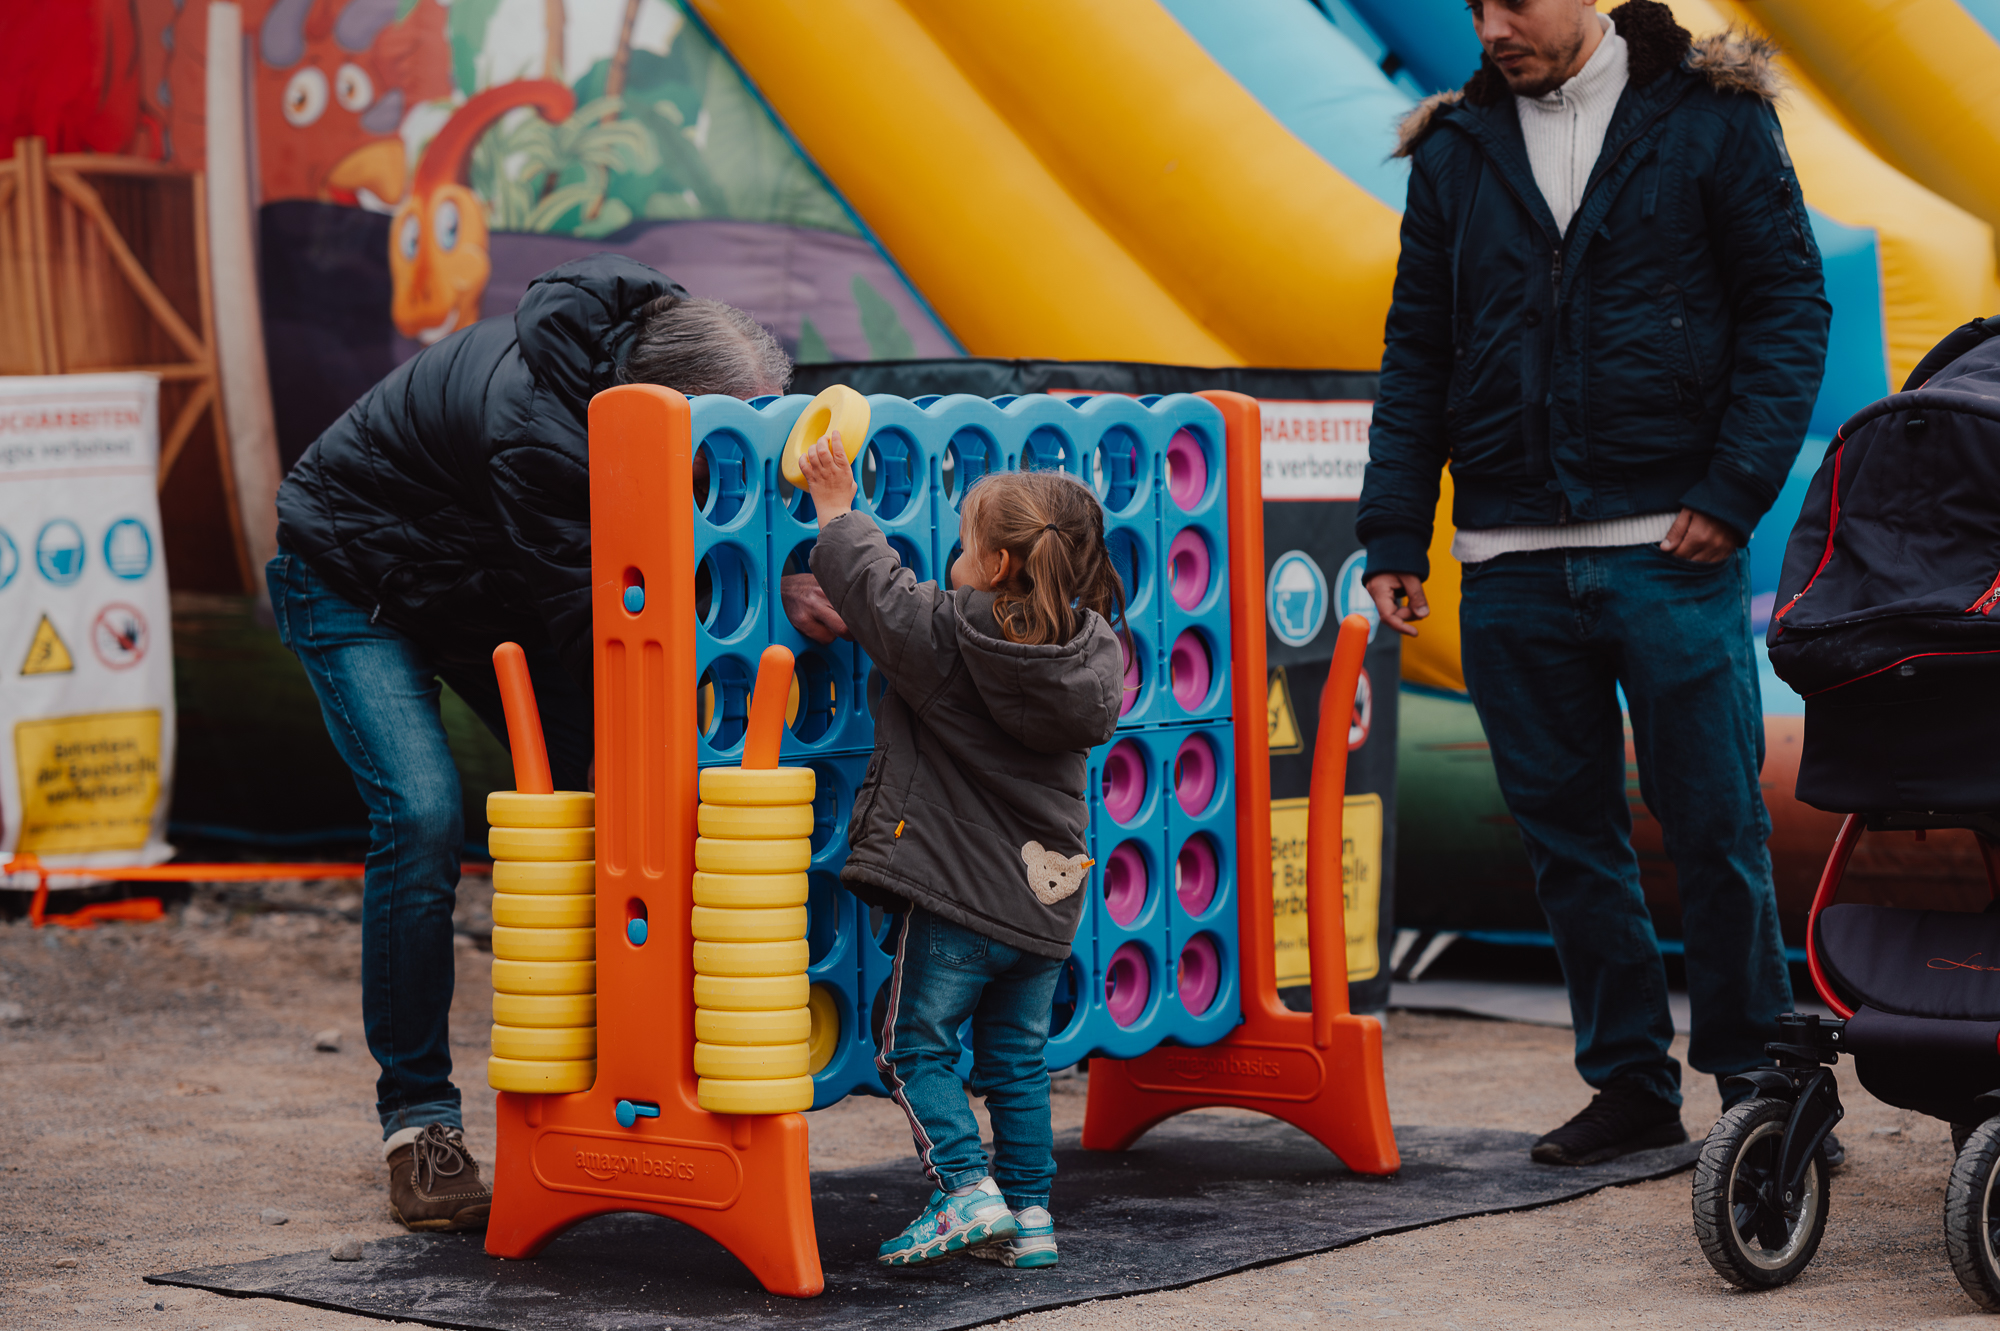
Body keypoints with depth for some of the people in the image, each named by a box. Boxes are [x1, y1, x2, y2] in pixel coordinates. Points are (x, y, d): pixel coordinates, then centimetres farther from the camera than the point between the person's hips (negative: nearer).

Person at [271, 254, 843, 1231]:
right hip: (351, 579, -7)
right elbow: (591, 622, -39)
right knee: (422, 814, -21)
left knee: (591, 790, -4)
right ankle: (418, 1124, -11)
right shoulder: (534, 428, -42)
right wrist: (770, 595, -47)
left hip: (490, 583, 7)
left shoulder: (654, 339, -19)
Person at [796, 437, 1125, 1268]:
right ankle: (1028, 1214, 16)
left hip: (959, 892, -6)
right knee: (1017, 1059, 15)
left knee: (917, 1046, 6)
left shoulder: (943, 635, -16)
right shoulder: (1092, 651, 2)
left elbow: (875, 585, -3)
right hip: (1047, 895, 6)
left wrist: (837, 509, 14)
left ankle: (966, 1191, -6)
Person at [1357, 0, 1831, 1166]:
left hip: (1670, 548, -3)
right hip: (1512, 562, 4)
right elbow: (1417, 353, 13)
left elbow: (1791, 307, -1)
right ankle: (1630, 1083, 18)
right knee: (1567, 832, 7)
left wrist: (1734, 491, -11)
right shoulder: (1455, 149, 11)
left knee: (1715, 826, 1)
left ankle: (1756, 1079, 15)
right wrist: (1394, 534, 5)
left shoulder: (1709, 117, 1)